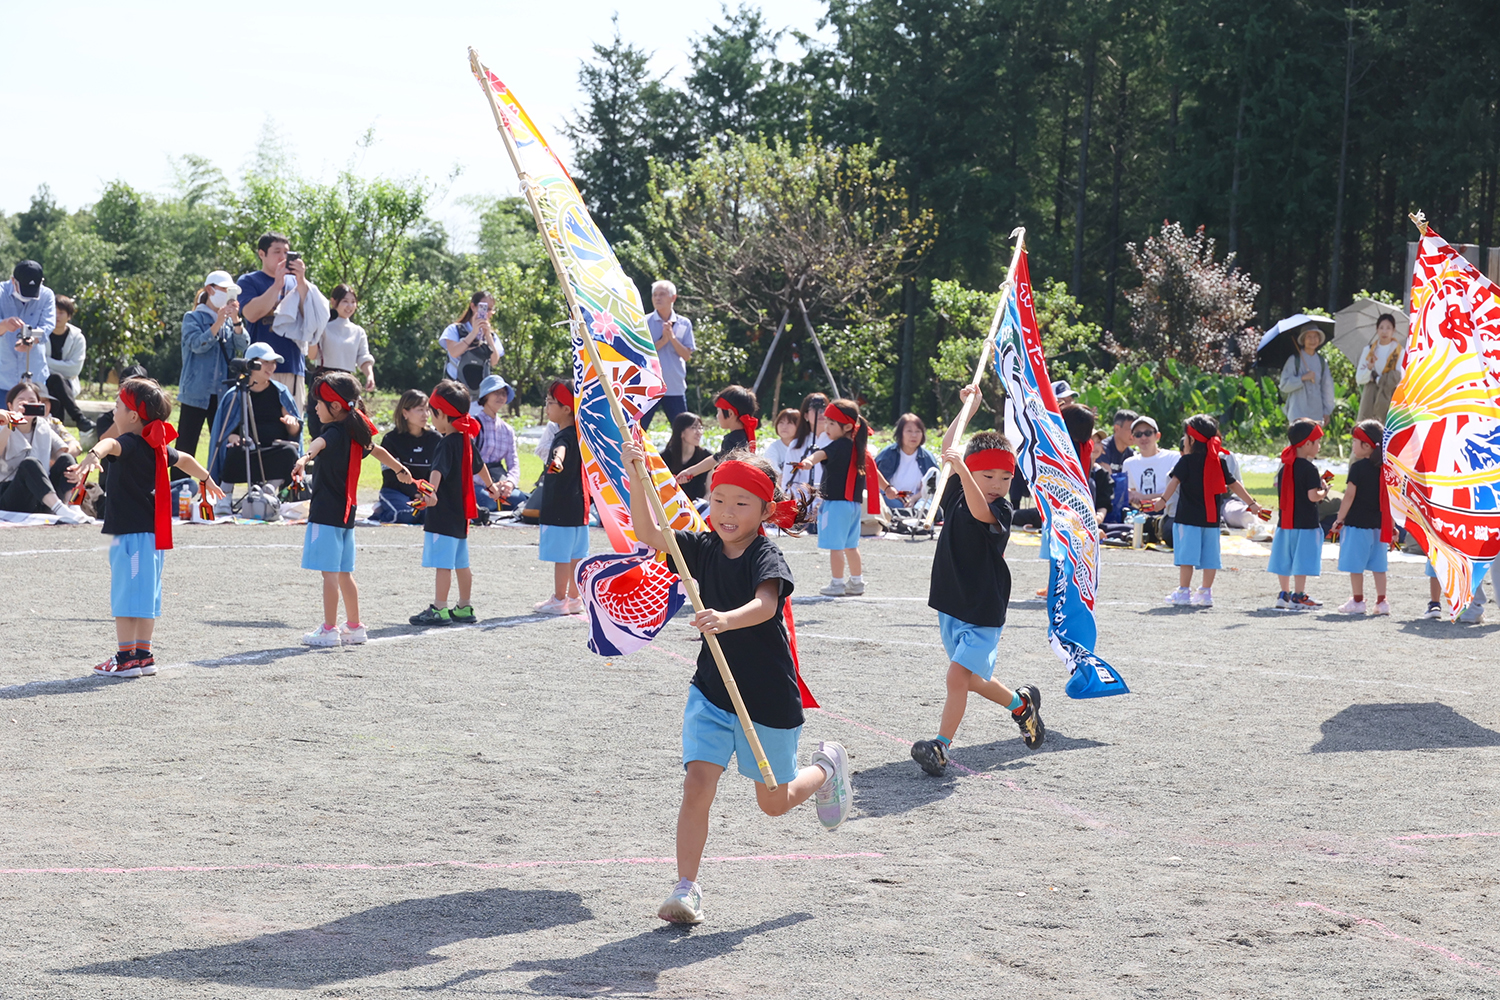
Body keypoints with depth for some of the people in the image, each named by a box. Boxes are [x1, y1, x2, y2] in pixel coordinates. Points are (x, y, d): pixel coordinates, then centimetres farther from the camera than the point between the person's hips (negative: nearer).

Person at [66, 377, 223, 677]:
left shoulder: (131, 443, -15)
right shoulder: (156, 446, 12)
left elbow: (112, 444, -41)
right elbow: (183, 459, 32)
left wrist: (93, 455, -63)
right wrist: (206, 478, 51)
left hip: (132, 533, -9)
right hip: (152, 532, 9)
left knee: (127, 594, -5)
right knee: (145, 593, 14)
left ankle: (126, 657, -4)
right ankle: (144, 655, 19)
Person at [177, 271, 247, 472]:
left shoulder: (229, 320, 13)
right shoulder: (193, 318, 3)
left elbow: (243, 347, -1)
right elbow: (197, 344, -14)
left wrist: (235, 320, -13)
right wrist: (218, 324, -24)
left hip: (222, 394, 4)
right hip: (196, 393, -4)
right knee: (185, 446, -4)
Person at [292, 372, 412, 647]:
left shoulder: (335, 432, -14)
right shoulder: (355, 433, 14)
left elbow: (320, 443, -39)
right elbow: (377, 451, 33)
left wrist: (305, 457, -61)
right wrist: (400, 469, 52)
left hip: (326, 511, -9)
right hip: (345, 511, 9)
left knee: (329, 573, -7)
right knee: (344, 573, 15)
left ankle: (329, 630, -7)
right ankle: (354, 627, 21)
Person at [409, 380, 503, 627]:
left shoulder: (448, 443, -16)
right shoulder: (468, 440, 11)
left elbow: (438, 470, -35)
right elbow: (479, 465, 30)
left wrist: (431, 492, -50)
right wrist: (491, 486, 48)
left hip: (443, 514, -9)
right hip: (460, 513, 9)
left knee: (443, 563, -7)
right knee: (461, 563, 15)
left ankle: (439, 610, -6)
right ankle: (464, 609, 21)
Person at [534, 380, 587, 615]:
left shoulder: (565, 436, -19)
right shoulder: (578, 433, 11)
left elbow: (561, 449, -44)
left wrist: (557, 460, -64)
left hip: (560, 507, -10)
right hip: (577, 505, 10)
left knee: (561, 555, -4)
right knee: (575, 554, 13)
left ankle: (559, 600, 0)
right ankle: (574, 599, 18)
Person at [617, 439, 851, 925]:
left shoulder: (767, 557, -17)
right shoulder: (703, 548, -2)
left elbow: (765, 605, -36)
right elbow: (649, 535, -13)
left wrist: (728, 620, -56)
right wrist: (636, 480, -27)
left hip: (768, 698, -3)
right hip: (711, 690, 3)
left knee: (774, 802, 14)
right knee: (697, 785, -13)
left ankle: (828, 766, 45)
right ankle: (687, 889, -6)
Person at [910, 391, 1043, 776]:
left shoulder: (1001, 511, -16)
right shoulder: (957, 497, 2)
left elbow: (980, 510, -39)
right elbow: (948, 450, 11)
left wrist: (961, 467, -51)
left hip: (984, 614, -7)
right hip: (950, 606, 7)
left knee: (959, 675, -19)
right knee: (973, 680, 18)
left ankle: (941, 746, -17)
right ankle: (1021, 704, 42)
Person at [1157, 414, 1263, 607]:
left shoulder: (1187, 461, -5)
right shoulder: (1219, 461, 9)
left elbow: (1175, 480, -16)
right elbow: (1233, 484, 11)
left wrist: (1163, 500, -21)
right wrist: (1251, 503, 18)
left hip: (1188, 516, -5)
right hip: (1212, 517, 5)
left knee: (1187, 553, -2)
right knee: (1209, 554, 8)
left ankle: (1184, 591, -3)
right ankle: (1206, 593, 10)